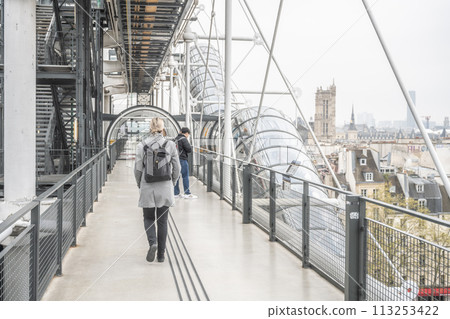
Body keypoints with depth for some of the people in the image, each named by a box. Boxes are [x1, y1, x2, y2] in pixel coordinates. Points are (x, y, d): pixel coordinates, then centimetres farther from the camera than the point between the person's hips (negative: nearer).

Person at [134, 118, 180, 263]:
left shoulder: (142, 145, -5)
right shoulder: (170, 145, -3)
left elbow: (138, 169, -3)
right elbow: (176, 168, 0)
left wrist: (140, 185, 13)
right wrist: (172, 183, 16)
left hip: (147, 188, 0)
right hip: (165, 188, 1)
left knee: (148, 218, 15)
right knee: (162, 221, 11)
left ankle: (152, 242, -12)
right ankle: (161, 254, 14)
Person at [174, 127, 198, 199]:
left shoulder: (176, 139, 14)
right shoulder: (183, 139, -12)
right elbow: (189, 149, -15)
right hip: (182, 159, -8)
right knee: (185, 176, -3)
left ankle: (176, 193, 13)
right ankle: (187, 193, -1)